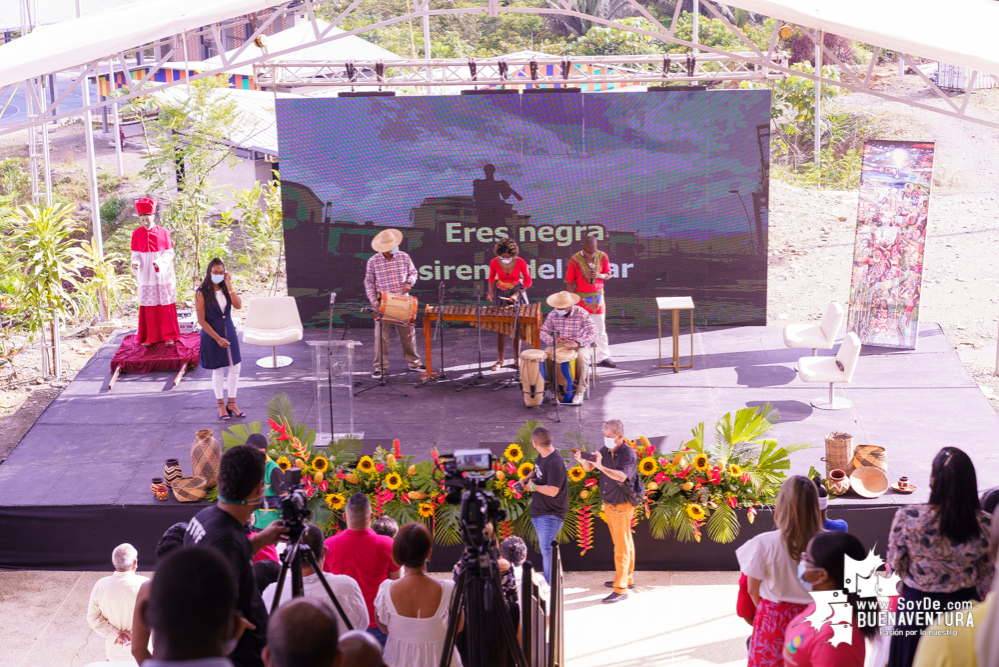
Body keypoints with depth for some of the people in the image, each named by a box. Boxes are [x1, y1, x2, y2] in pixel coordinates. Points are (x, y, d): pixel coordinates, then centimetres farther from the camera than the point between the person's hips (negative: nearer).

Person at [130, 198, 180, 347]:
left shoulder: (163, 232, -6)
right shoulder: (137, 233, 0)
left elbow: (169, 253, -5)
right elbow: (136, 253, 4)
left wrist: (160, 262, -22)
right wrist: (135, 262, -18)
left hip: (162, 275, -2)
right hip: (146, 276, 2)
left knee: (166, 305, 2)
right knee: (148, 307, 5)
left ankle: (169, 335, 10)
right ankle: (151, 336, 12)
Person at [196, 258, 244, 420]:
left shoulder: (226, 289, 2)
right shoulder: (202, 293, -12)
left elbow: (238, 305, -14)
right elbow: (201, 320, -14)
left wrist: (229, 286, -17)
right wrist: (218, 338, -17)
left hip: (229, 333, 4)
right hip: (211, 336, -4)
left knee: (235, 369, 7)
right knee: (217, 371, 7)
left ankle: (232, 404, 21)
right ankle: (221, 406, 22)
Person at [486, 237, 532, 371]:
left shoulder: (520, 263, -17)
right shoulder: (494, 262, -12)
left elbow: (528, 281, -6)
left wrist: (516, 295, -17)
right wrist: (491, 293, -7)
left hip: (517, 295, -1)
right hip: (500, 295, 1)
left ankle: (516, 359, 14)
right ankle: (500, 360, 10)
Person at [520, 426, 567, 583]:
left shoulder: (555, 463, -25)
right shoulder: (541, 456, 6)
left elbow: (552, 491, -30)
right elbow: (535, 471, 26)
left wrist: (533, 486, -15)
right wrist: (524, 481, 5)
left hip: (551, 514, -10)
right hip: (538, 512, 10)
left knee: (546, 549, -12)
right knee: (544, 548, 18)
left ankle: (550, 587, -7)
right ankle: (548, 583, 29)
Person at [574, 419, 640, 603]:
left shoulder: (628, 454, -19)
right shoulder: (605, 450, 3)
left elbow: (622, 476, -34)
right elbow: (589, 468, 2)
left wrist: (600, 466, -40)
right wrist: (583, 460, -19)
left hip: (622, 506, -8)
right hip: (608, 504, 8)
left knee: (621, 547, -6)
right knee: (624, 544, 20)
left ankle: (621, 589, -4)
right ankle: (627, 578, 32)